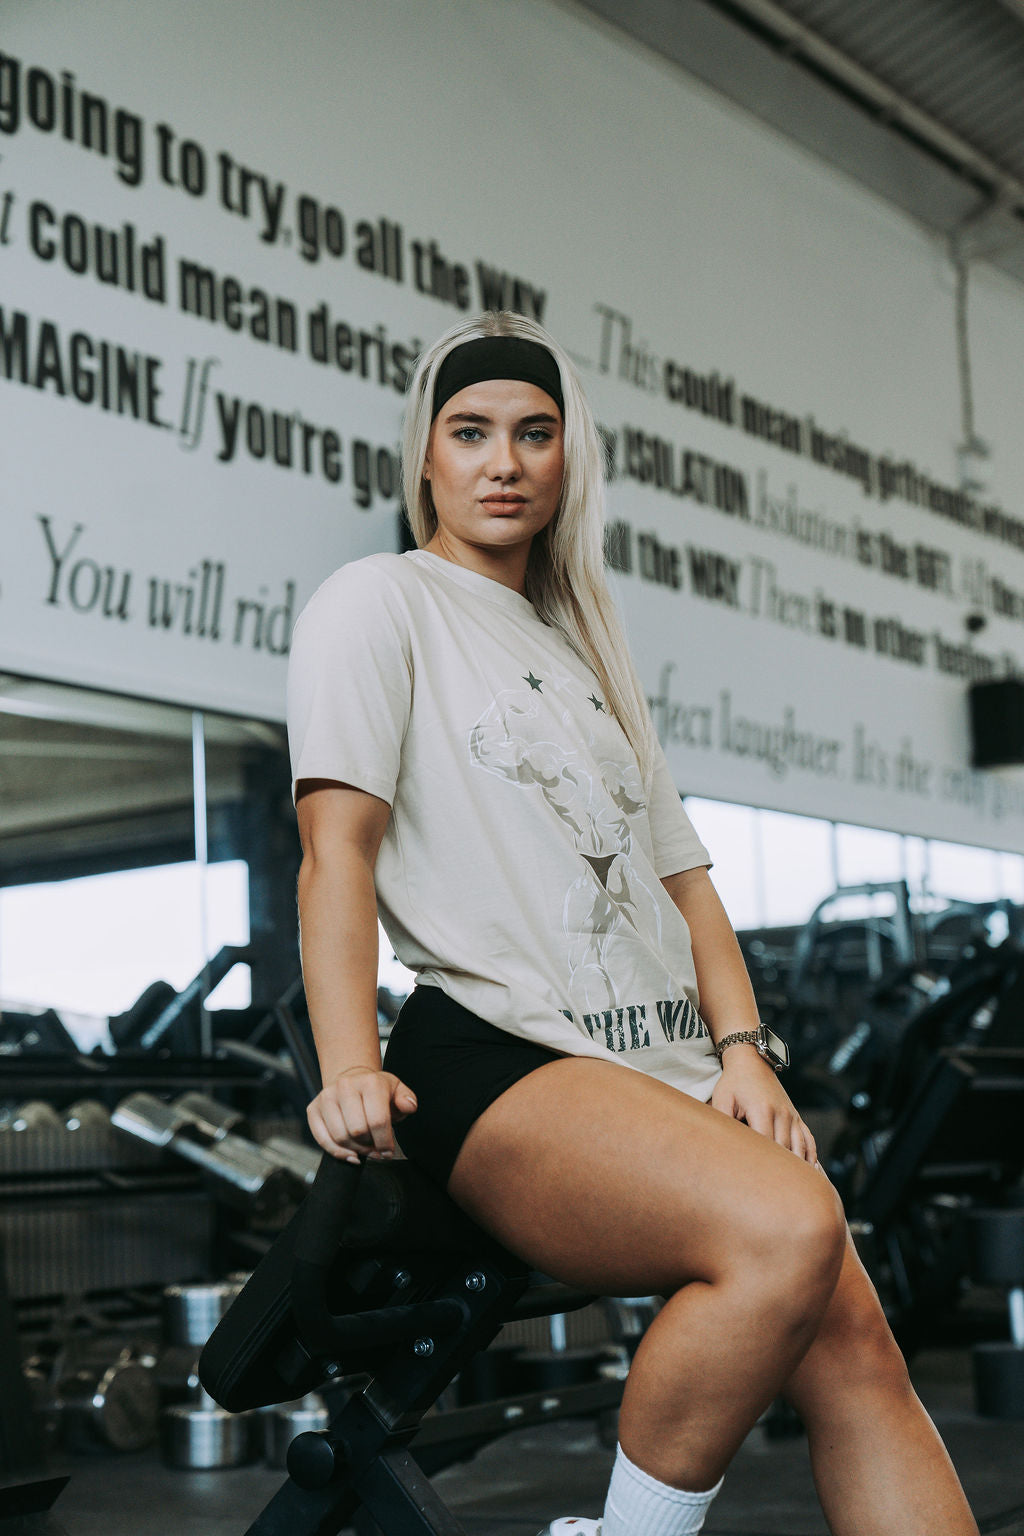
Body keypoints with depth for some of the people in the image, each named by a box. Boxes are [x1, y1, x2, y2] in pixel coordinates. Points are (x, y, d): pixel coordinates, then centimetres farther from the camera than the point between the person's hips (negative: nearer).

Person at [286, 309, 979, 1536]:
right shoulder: (378, 603, 8)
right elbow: (338, 843, -5)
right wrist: (350, 1065, -19)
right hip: (495, 1054, -6)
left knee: (853, 1345, -13)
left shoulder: (584, 651, 28)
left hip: (662, 1065, 7)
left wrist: (741, 1048, 5)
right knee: (788, 1232, -31)